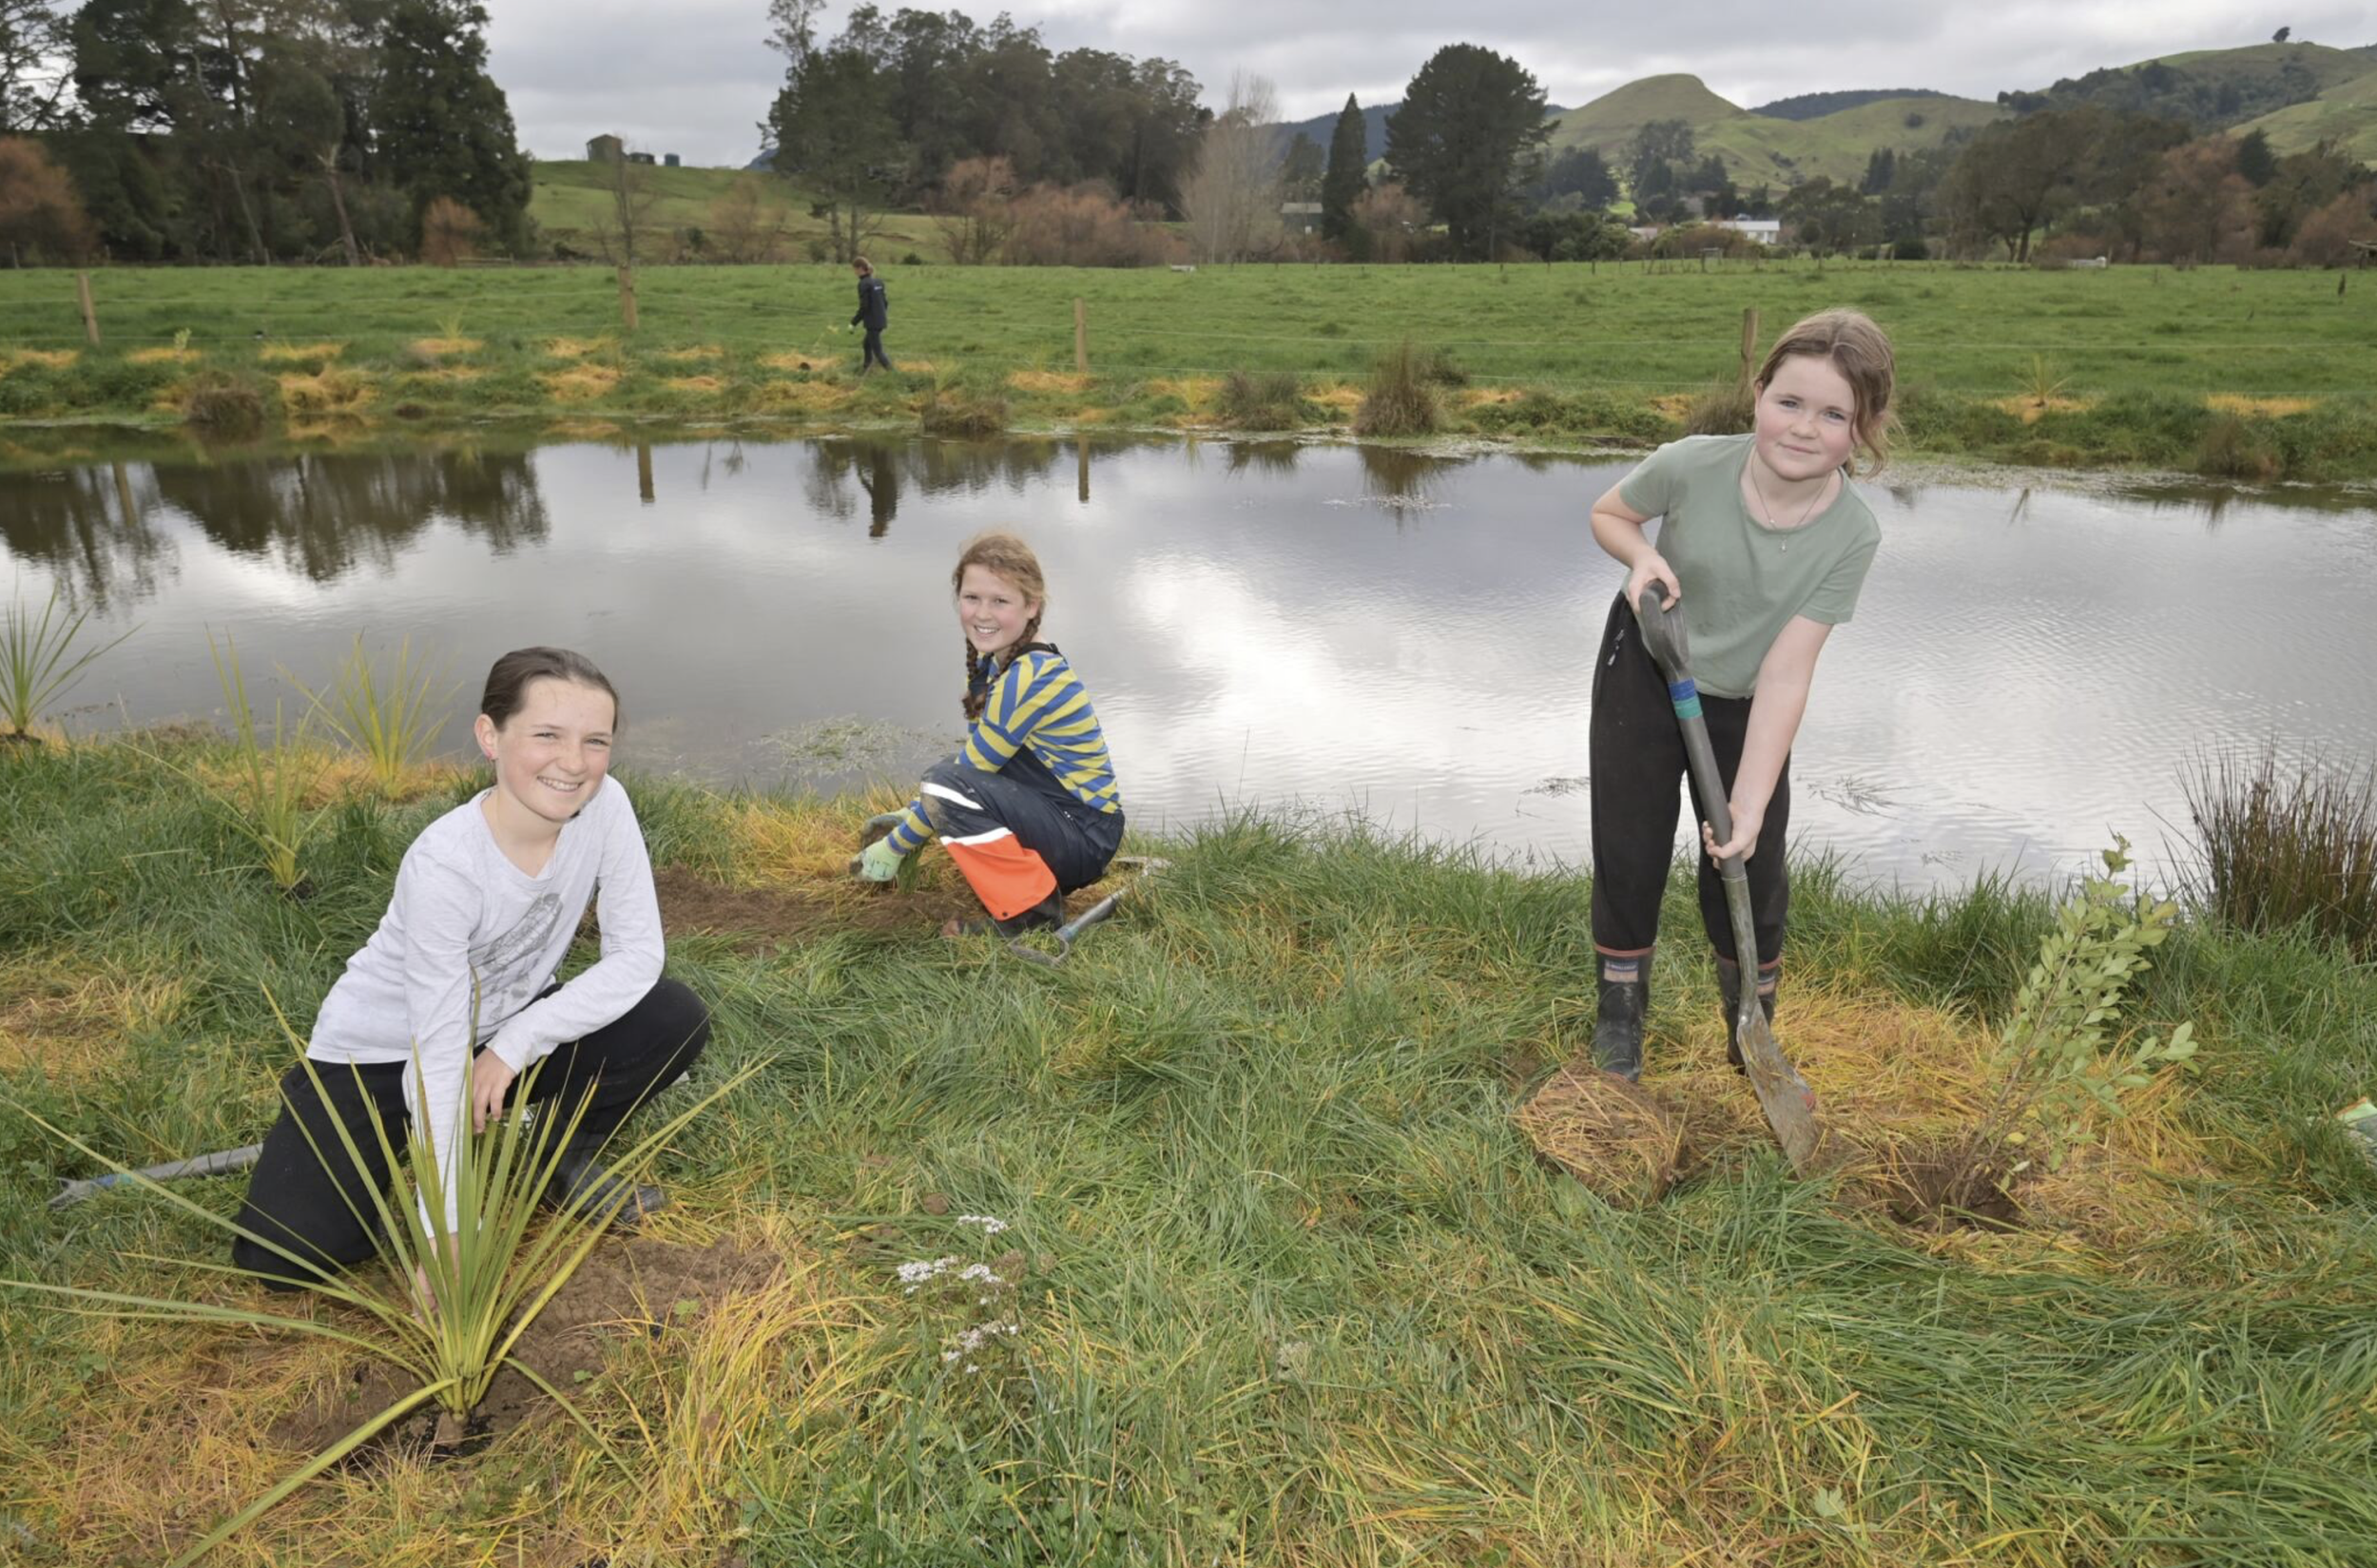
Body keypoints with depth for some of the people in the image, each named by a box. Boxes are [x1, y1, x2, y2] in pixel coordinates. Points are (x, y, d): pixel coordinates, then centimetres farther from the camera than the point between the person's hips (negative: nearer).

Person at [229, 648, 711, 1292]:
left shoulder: (604, 804, -20)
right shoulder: (443, 866, -33)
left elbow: (638, 955, -15)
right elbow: (438, 1055, -29)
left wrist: (517, 1042, -24)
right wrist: (445, 1235, -28)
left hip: (500, 1028, 4)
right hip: (381, 1051, -4)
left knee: (678, 1020, -19)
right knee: (284, 1260, -19)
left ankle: (567, 1156, 6)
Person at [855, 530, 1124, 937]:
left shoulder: (1027, 679, -22)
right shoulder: (993, 661, 7)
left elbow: (968, 771, -17)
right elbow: (974, 760, 18)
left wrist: (896, 846, -7)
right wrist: (915, 814, 13)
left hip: (1085, 836, -10)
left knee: (946, 785, -24)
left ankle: (1032, 914, -11)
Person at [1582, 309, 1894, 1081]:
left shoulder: (1851, 534, -23)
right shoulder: (1691, 466, -25)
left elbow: (1784, 676, -25)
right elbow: (1608, 512, -3)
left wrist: (1749, 806, -29)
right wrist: (1643, 554, -26)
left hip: (1742, 705, 1)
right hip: (1643, 673, 0)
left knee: (1750, 877, 2)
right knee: (1627, 861, 5)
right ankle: (1618, 1017, 29)